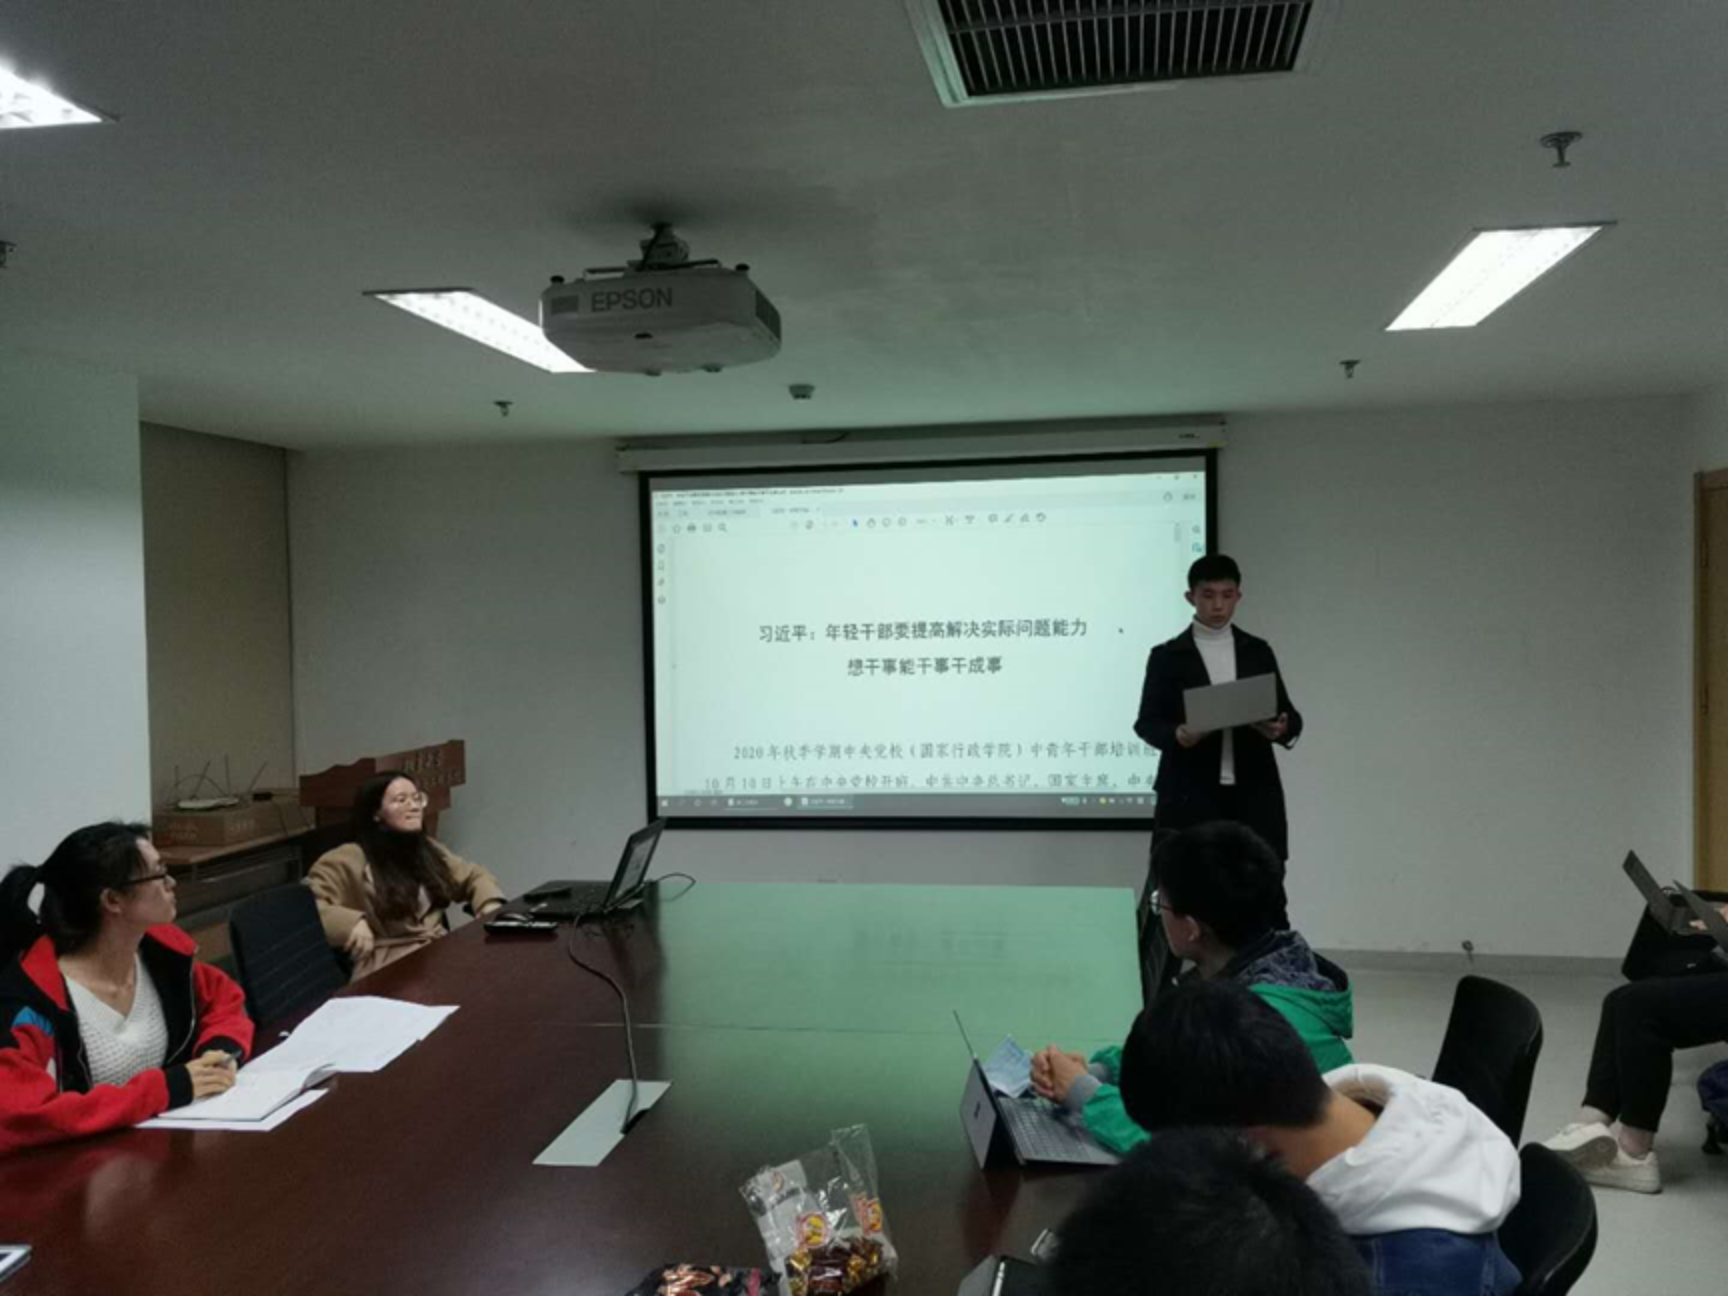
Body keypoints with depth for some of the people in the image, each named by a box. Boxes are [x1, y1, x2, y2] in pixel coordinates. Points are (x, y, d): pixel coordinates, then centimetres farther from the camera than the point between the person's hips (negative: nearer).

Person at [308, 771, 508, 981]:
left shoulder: (429, 850, 19)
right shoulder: (348, 861, -2)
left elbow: (474, 876, 30)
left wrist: (490, 905, 8)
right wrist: (349, 923, -26)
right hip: (388, 966, -7)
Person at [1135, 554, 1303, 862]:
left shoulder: (1258, 652, 12)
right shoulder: (1168, 656, 3)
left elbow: (1288, 713, 10)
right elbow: (1147, 722, 0)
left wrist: (1282, 728, -13)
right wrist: (1178, 734, -21)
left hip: (1253, 794, 2)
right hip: (1190, 796, -2)